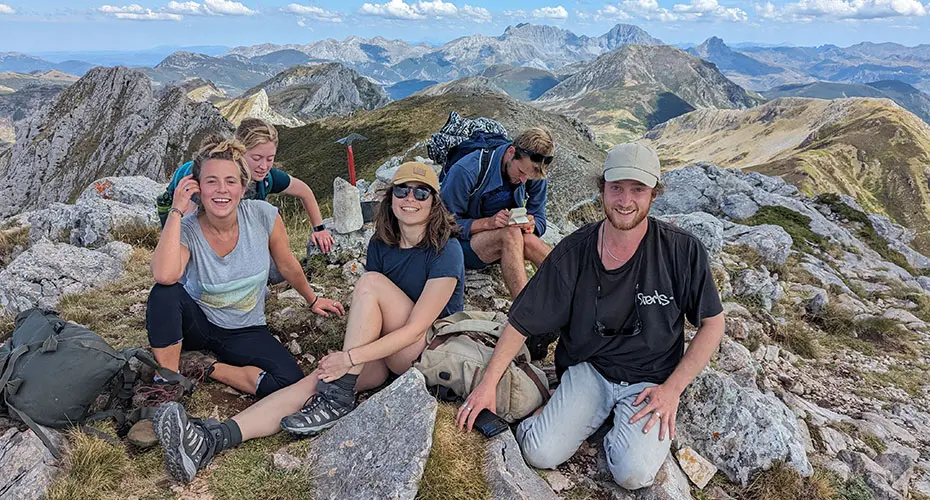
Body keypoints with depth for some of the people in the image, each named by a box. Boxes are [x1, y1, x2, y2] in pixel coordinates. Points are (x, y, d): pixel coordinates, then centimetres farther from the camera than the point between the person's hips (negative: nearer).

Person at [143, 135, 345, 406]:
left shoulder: (263, 215, -16)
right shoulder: (186, 229, -18)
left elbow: (287, 265, 1)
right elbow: (164, 275, -40)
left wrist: (312, 300, 13)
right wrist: (176, 211, -32)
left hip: (245, 331, 1)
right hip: (196, 323, -1)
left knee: (289, 381, -25)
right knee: (165, 292, -34)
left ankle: (210, 369, -3)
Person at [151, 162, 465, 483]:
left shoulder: (446, 250, -16)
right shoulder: (380, 243, 4)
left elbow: (416, 328, -21)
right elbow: (370, 312, 2)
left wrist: (350, 357, -26)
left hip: (432, 354, -5)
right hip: (385, 349, 5)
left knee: (371, 282, -26)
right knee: (319, 379, -22)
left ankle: (338, 400, -23)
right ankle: (211, 439, -34)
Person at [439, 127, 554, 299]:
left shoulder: (535, 174, -6)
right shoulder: (467, 171, -21)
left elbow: (539, 220, 3)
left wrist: (530, 226, -23)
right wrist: (488, 222, -31)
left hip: (509, 238, 4)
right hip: (464, 243, -4)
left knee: (529, 240, -32)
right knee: (512, 234, -36)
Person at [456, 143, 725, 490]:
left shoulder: (683, 251, -13)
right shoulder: (573, 253, -11)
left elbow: (712, 324, -2)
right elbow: (522, 320, -5)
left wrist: (672, 389, -10)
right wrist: (488, 383, -9)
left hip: (651, 379, -1)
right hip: (587, 368, 1)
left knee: (633, 474, -23)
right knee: (540, 454, -15)